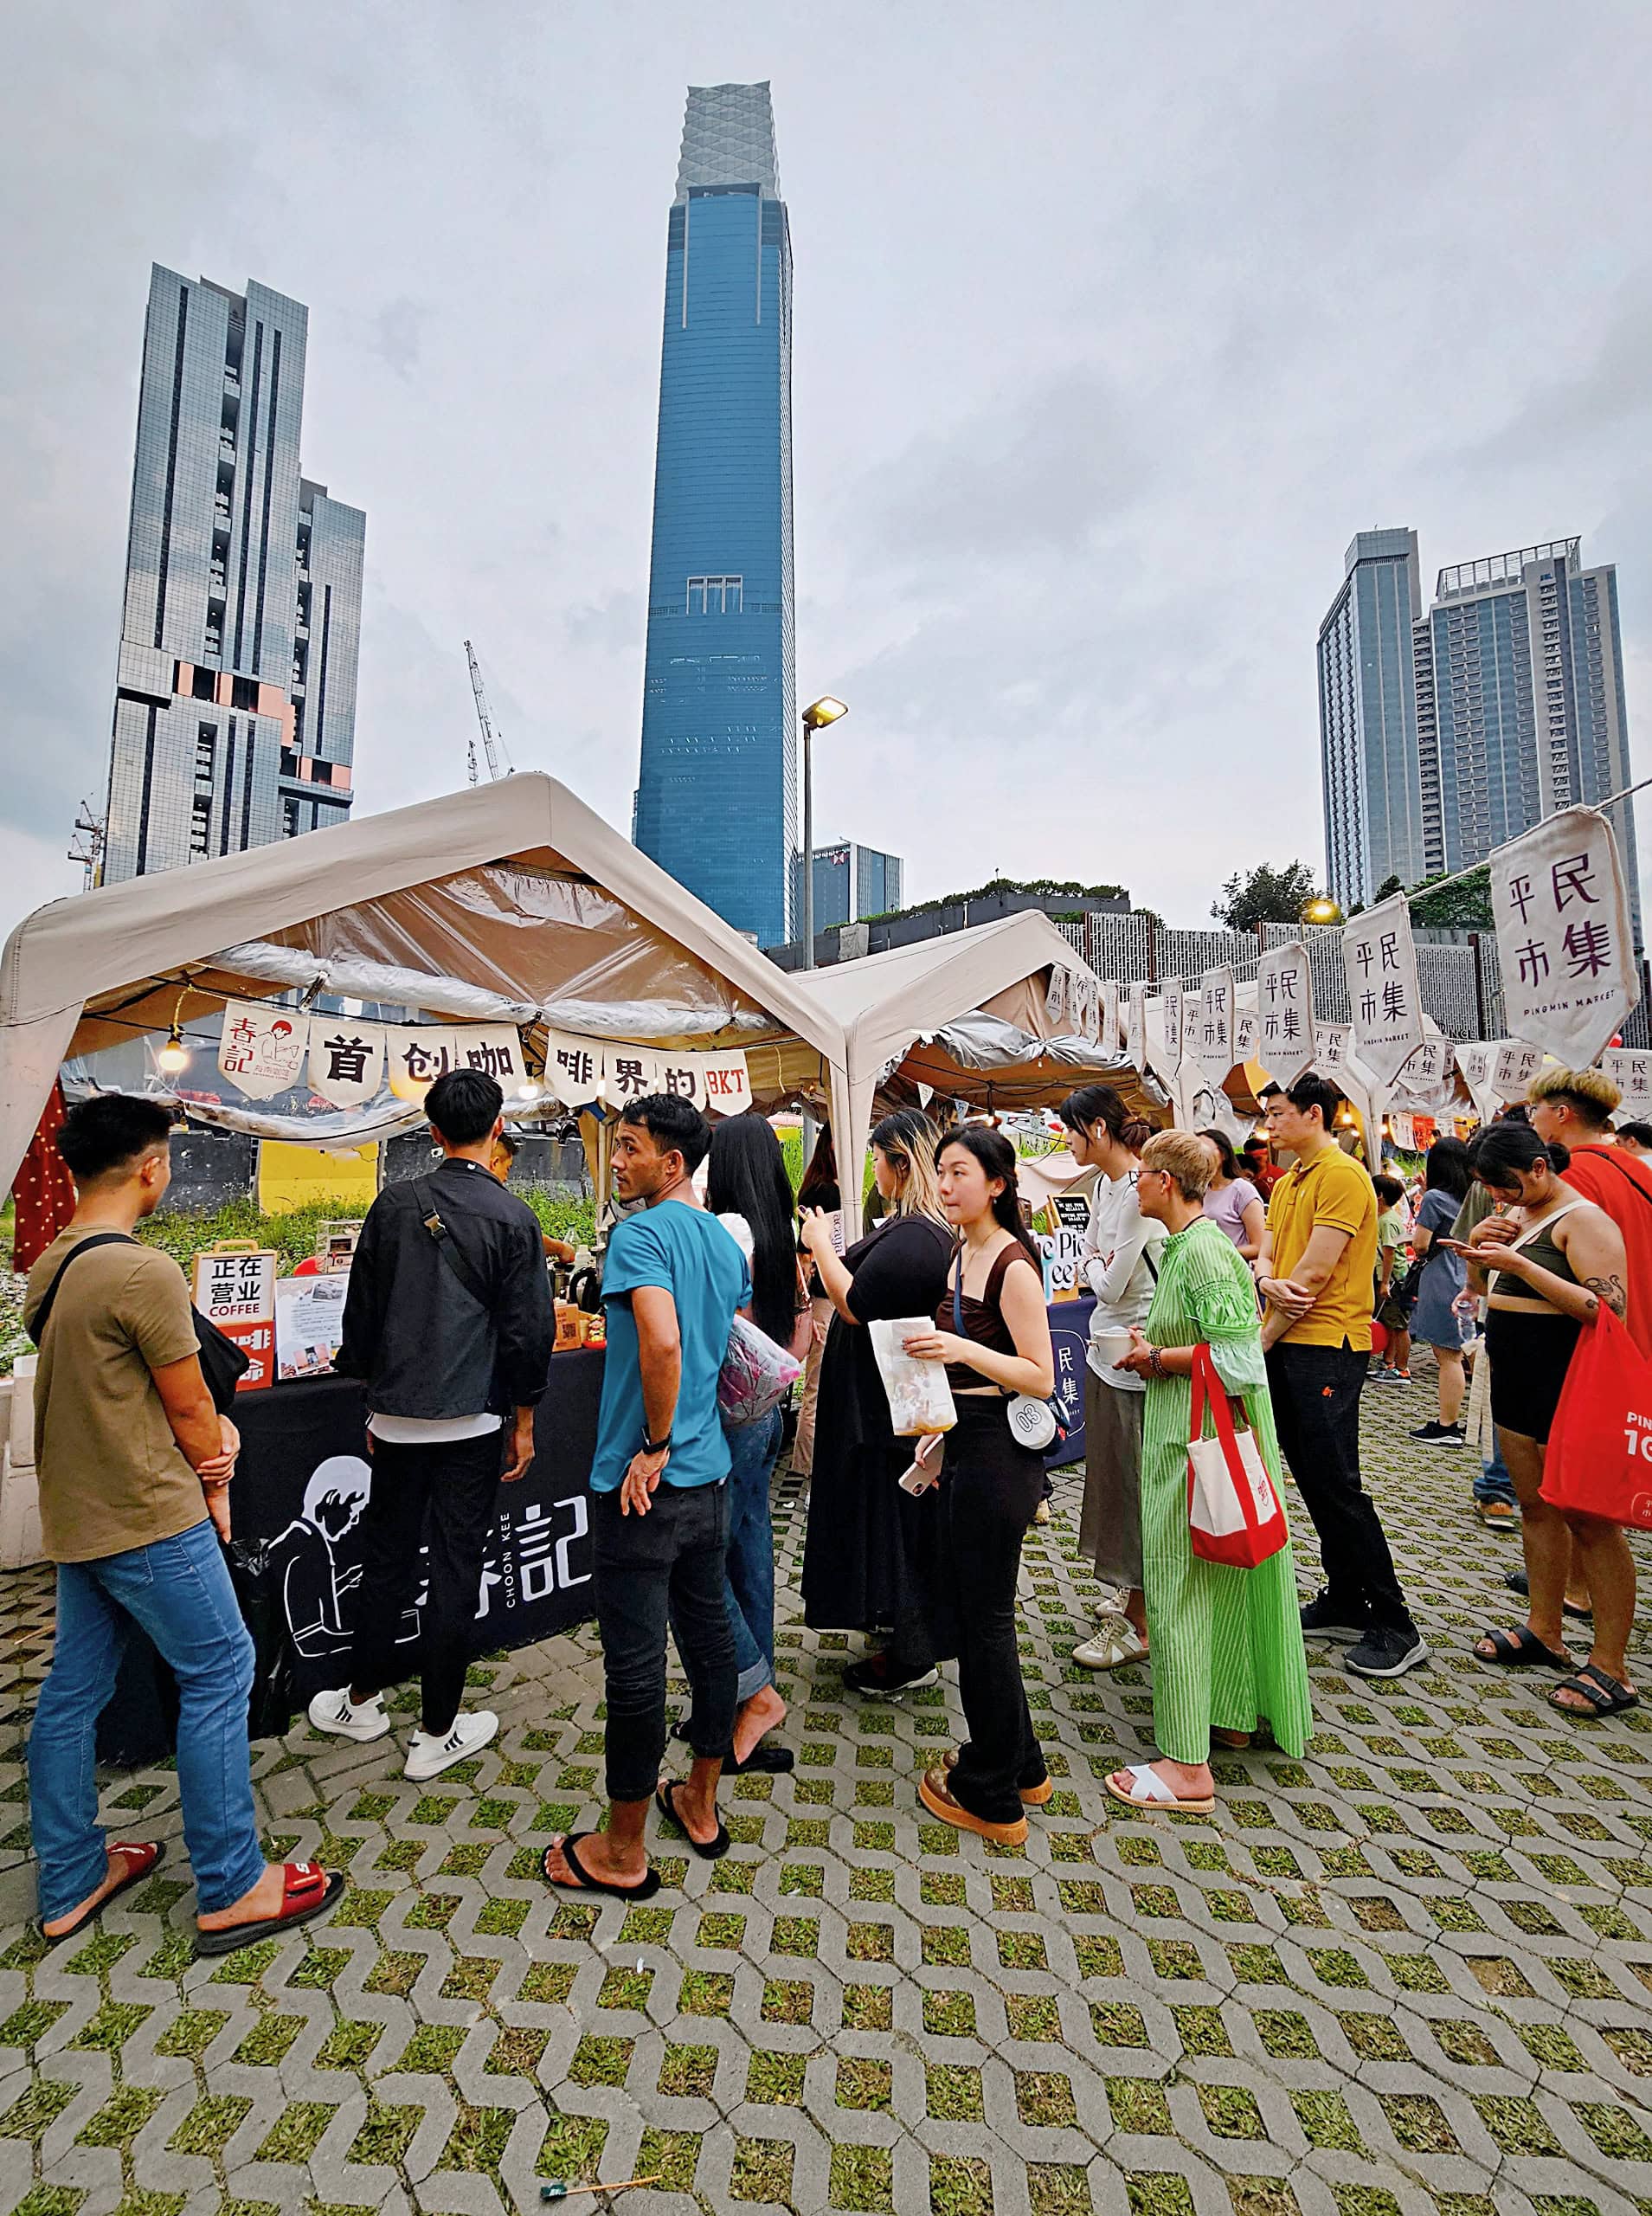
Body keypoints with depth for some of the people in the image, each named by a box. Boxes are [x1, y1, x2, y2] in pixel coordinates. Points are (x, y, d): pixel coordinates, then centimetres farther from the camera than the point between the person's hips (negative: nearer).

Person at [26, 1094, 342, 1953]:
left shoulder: (47, 1268, 6)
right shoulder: (144, 1271, -24)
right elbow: (188, 1409, -16)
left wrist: (210, 1428, 0)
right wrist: (211, 1467, 3)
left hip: (72, 1519, 9)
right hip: (148, 1520, -9)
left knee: (71, 1692, 18)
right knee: (218, 1677, 3)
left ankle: (70, 1882, 35)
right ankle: (231, 1890, 15)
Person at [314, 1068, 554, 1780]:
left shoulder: (395, 1203, -1)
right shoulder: (512, 1217, -12)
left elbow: (361, 1310, 5)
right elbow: (527, 1330, -10)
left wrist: (375, 1397, 18)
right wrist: (523, 1420, 2)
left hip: (396, 1418, 4)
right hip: (470, 1421, -3)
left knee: (386, 1559, 20)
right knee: (455, 1570, 9)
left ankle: (360, 1701, 38)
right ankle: (437, 1733, 22)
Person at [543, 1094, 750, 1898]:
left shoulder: (641, 1232, -18)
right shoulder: (726, 1240, 7)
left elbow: (662, 1342, -32)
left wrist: (653, 1447, -20)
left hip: (642, 1483, -8)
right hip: (710, 1474, 8)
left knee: (635, 1666, 7)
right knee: (709, 1637, 19)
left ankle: (622, 1851, 25)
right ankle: (701, 1806, 38)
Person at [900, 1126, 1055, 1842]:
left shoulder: (1013, 1264, -18)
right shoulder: (962, 1254, 9)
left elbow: (1041, 1378, -18)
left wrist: (963, 1349, -30)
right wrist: (938, 1436, 19)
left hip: (997, 1452, -9)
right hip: (963, 1444, 9)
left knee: (984, 1617, 5)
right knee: (968, 1608, 19)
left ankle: (993, 1798, 25)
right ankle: (1020, 1765, 39)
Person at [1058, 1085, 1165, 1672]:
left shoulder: (1140, 1189, -22)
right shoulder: (1106, 1183, 8)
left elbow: (1111, 1283, -20)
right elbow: (1087, 1261, 17)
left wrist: (1095, 1267, 0)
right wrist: (1097, 1265, -3)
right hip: (1105, 1348, 9)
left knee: (1131, 1481, 2)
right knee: (1106, 1472, 18)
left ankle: (1136, 1622, 18)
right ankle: (1127, 1592, 35)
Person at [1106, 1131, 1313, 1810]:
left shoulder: (1202, 1251, -20)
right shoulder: (1183, 1246, 10)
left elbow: (1231, 1353, -25)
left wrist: (1158, 1359, -15)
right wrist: (1155, 1352, 5)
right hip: (1183, 1433, 10)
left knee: (1180, 1589, -1)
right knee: (1214, 1579, 21)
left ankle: (1187, 1765, 9)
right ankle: (1230, 1714, 37)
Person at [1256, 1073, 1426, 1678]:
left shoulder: (1343, 1176, -13)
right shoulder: (1286, 1183, 16)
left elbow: (1314, 1273, -18)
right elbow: (1264, 1258, 12)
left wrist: (1260, 1340, -13)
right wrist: (1269, 1283, -13)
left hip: (1326, 1348, -9)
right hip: (1284, 1345, 9)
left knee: (1337, 1485, -5)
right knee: (1311, 1481, 14)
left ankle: (1394, 1624, 9)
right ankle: (1345, 1602, 27)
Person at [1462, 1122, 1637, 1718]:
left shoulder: (1583, 1219, -15)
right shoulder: (1520, 1216, 10)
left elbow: (1608, 1308, -25)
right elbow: (1483, 1285, 20)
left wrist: (1520, 1263, -28)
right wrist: (1481, 1244, 0)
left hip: (1565, 1384, -9)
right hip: (1515, 1379, 9)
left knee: (1588, 1521, -1)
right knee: (1536, 1508, 17)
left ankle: (1610, 1669, 10)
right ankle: (1544, 1631, 30)